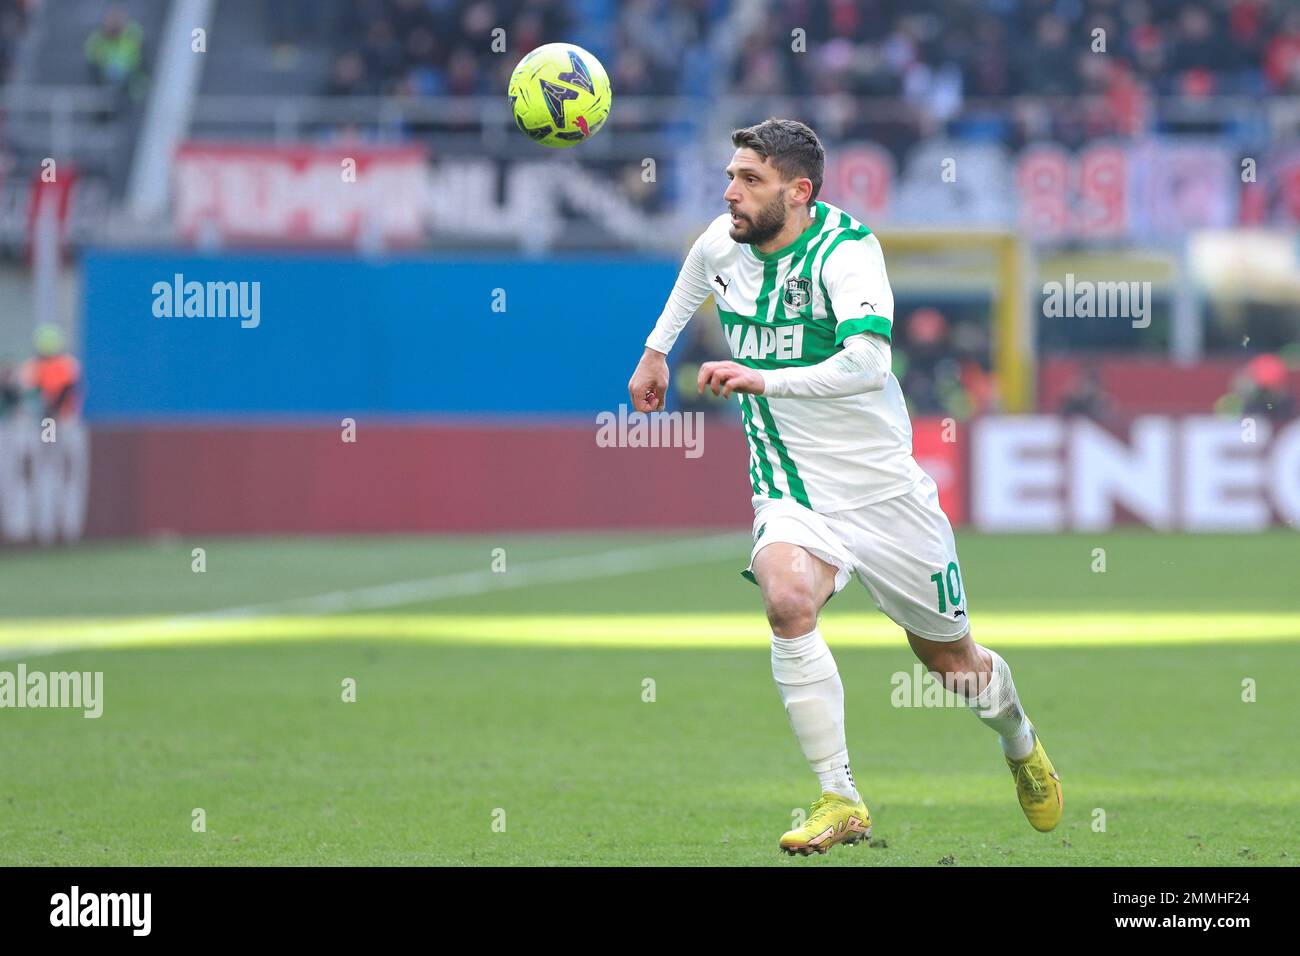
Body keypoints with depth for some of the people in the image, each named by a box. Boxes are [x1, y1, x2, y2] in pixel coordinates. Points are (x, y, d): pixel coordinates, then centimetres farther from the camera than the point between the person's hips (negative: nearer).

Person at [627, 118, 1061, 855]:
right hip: (791, 488, 3)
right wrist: (657, 349, 29)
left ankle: (1021, 745, 46)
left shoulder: (845, 249, -20)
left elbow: (867, 364, -35)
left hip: (882, 486, -3)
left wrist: (764, 379, -41)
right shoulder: (723, 242, -1)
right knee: (787, 600, -30)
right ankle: (840, 802, -27)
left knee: (948, 655, 12)